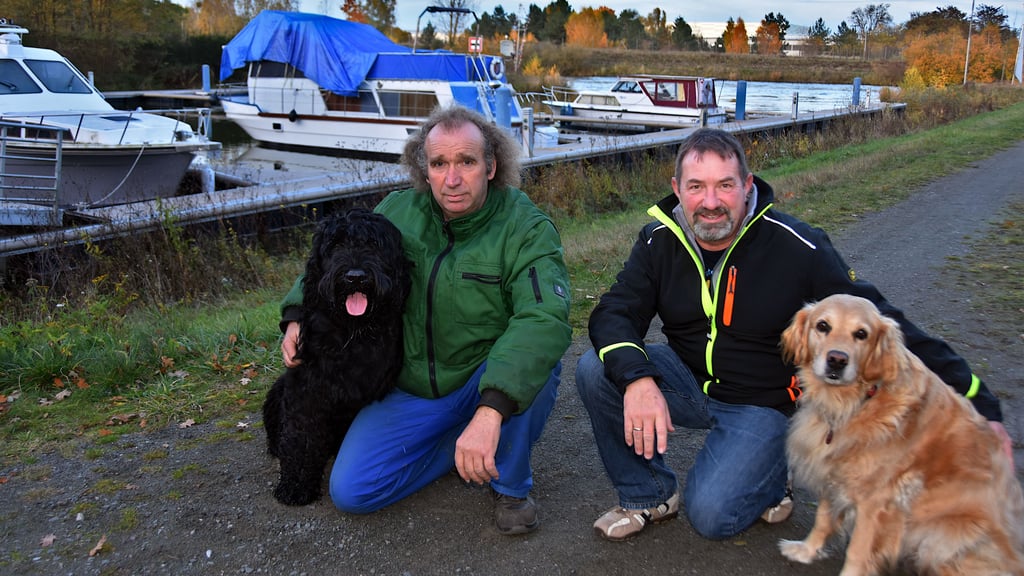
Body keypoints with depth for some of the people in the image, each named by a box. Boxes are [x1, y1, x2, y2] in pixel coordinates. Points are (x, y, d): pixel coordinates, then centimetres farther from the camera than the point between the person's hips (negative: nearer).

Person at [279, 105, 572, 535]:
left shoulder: (526, 228, -19)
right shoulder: (398, 212, -4)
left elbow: (544, 319, -36)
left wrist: (491, 410, -48)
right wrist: (298, 315, -5)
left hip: (490, 384, -3)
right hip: (412, 389, 4)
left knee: (536, 358, -36)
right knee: (350, 491, -10)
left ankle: (511, 486, -9)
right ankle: (463, 441, 12)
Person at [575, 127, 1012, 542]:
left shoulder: (796, 248, -19)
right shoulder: (659, 241, -10)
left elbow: (879, 323, -16)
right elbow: (614, 315, -16)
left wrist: (978, 403, -17)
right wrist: (636, 379, -39)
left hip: (760, 402, -3)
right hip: (688, 379, 4)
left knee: (710, 515, -21)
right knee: (596, 370, -20)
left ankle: (770, 478, 15)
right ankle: (649, 494, 1)